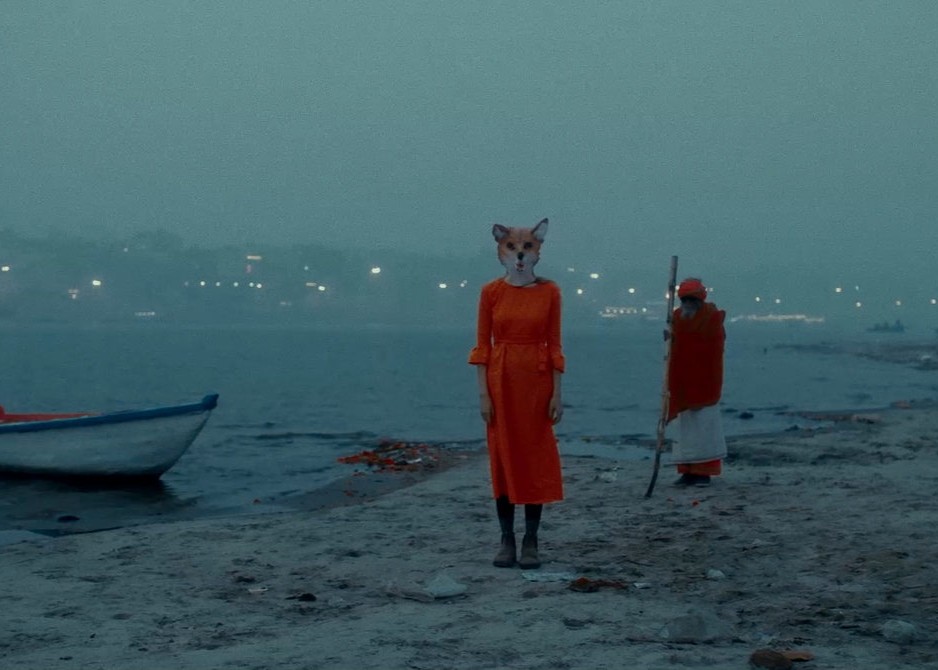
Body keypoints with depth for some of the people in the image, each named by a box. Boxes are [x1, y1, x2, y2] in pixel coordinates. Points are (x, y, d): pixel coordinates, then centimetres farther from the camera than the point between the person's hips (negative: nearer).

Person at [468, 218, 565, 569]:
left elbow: (554, 345, 2)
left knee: (536, 459, 1)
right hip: (501, 381, 0)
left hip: (537, 381, 0)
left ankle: (531, 542, 8)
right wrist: (483, 392, -6)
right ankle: (506, 540, 11)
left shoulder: (549, 291, 1)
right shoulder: (491, 292, 1)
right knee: (502, 457, 3)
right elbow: (482, 345, 1)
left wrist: (557, 393, -3)